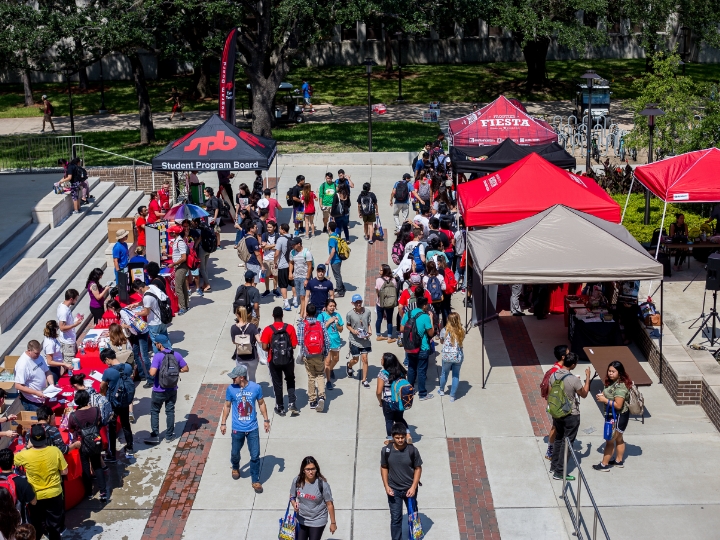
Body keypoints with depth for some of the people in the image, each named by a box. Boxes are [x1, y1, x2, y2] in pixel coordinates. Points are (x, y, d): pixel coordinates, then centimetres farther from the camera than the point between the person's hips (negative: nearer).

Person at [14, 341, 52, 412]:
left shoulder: (39, 357, -1)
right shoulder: (23, 364, -25)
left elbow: (47, 371, 9)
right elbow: (18, 386, -25)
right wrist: (36, 393, -27)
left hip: (41, 398, 8)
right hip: (31, 401, -8)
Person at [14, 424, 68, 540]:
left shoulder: (25, 455, -21)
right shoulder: (55, 451, -20)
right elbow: (64, 471, -10)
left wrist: (26, 448, 3)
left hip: (35, 496, 0)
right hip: (54, 494, 0)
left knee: (36, 525, 22)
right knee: (54, 524, 18)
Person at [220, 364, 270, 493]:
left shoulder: (256, 387, -12)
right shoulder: (231, 389, -11)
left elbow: (261, 404, 2)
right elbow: (227, 406, 2)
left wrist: (266, 420, 5)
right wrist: (223, 423, 5)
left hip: (252, 429, -1)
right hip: (237, 429, 1)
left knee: (255, 456, 1)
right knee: (235, 453, 18)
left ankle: (256, 481, 16)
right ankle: (235, 468, 50)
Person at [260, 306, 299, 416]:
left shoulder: (268, 330, -11)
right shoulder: (290, 328, -8)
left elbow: (264, 347, -13)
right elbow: (294, 345, -7)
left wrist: (272, 350, 8)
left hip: (274, 361, -1)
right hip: (288, 360, 1)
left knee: (277, 384, 13)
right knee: (290, 381, 21)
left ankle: (280, 407, 20)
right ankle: (292, 404, 8)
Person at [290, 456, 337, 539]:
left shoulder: (322, 484, -22)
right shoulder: (297, 481, -11)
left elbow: (329, 504, -14)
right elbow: (292, 496, 6)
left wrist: (333, 523, -9)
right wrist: (294, 503, -18)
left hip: (317, 521, -4)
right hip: (301, 520, 4)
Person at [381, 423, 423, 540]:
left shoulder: (412, 450, -19)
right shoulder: (386, 450, -15)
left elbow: (418, 468, -9)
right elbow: (384, 468, -2)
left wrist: (413, 487, -15)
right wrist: (386, 486, -8)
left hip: (410, 489, 1)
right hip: (394, 490, -1)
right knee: (395, 518, 2)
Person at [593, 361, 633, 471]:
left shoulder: (620, 387, -27)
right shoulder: (612, 382, 3)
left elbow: (618, 405, -29)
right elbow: (611, 396, 18)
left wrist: (605, 400, -24)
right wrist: (601, 396, -2)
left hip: (619, 416, -10)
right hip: (614, 415, 10)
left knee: (610, 440, 0)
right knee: (619, 439, 22)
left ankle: (604, 464, 10)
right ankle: (619, 461, 35)